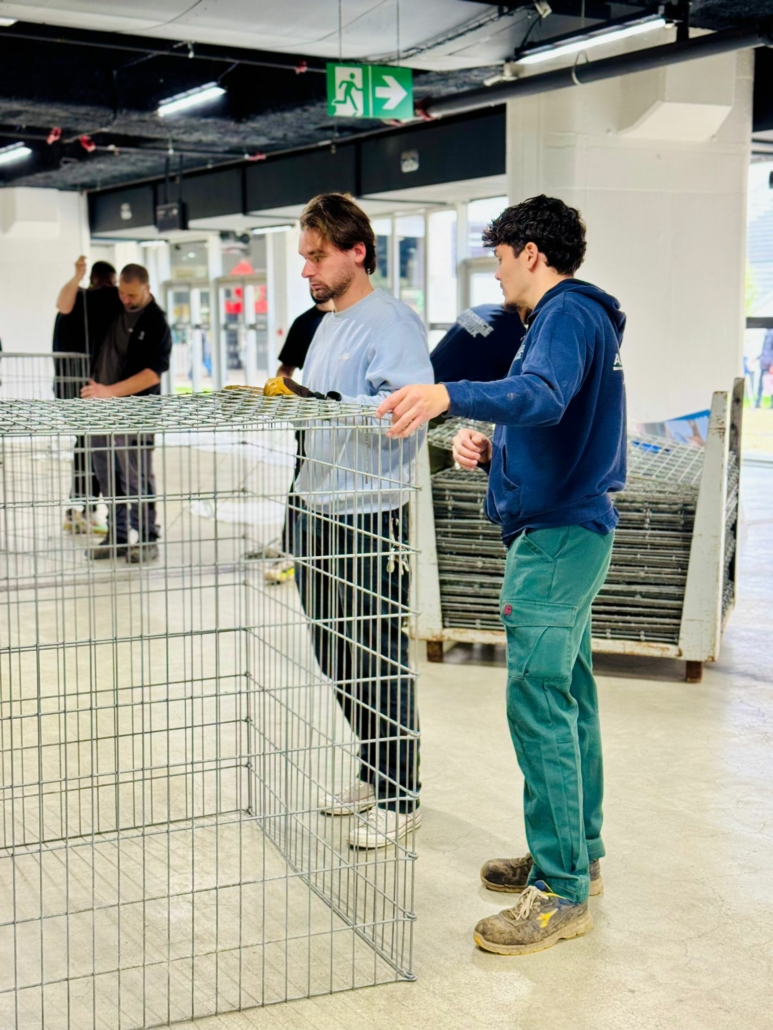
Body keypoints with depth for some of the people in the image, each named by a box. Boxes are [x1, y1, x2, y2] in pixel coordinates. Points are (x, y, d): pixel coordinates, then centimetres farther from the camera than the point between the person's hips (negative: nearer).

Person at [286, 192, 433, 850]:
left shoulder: (392, 321, -13)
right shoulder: (328, 323, 18)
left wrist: (322, 402, -33)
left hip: (370, 518, -10)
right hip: (320, 511, 10)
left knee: (379, 664, -2)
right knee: (336, 656, 16)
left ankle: (401, 800, 11)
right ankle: (375, 775, 32)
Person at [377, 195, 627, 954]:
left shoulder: (568, 314, -11)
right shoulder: (574, 318, 22)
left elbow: (544, 397, -33)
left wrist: (451, 397, -47)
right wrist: (493, 451, 8)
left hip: (557, 536, -11)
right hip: (567, 529, 11)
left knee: (539, 705, -11)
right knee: (567, 696, 15)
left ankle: (561, 892, -6)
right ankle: (578, 854, 27)